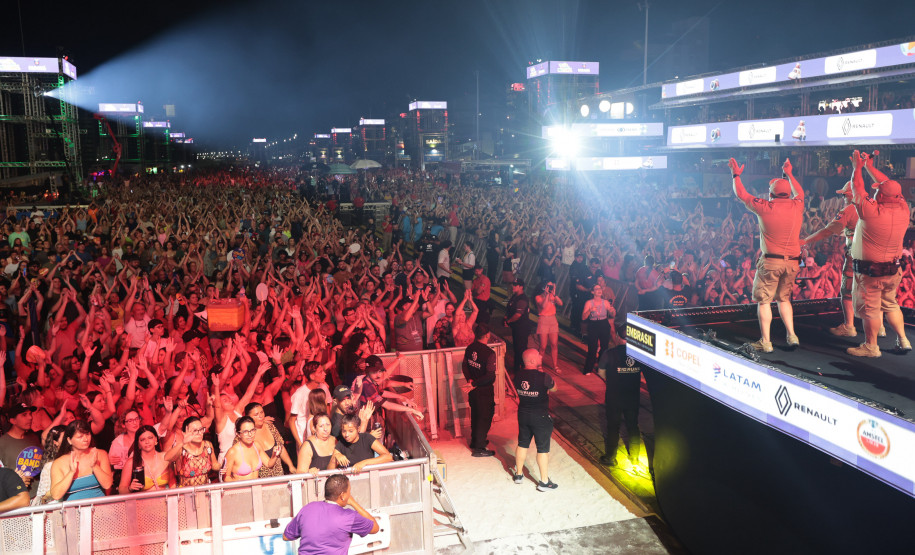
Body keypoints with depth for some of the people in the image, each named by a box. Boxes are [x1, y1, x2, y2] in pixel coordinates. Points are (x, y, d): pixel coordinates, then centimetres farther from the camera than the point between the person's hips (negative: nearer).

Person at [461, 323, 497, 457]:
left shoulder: (470, 348, -3)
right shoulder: (489, 353, -24)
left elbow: (464, 365, 4)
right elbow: (490, 376, -25)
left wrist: (470, 379, -7)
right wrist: (474, 384, -19)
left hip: (473, 390, 7)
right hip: (484, 391, -7)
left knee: (475, 415, 23)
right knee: (485, 418, 6)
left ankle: (475, 441, 40)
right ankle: (478, 448, 12)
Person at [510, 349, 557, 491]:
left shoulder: (518, 375, -7)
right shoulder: (543, 376, -23)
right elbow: (553, 389, -5)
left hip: (523, 414, 5)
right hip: (540, 416, -5)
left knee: (522, 444, 20)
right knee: (543, 448, 6)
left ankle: (518, 474, 34)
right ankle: (544, 482, 15)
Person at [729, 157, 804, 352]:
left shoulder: (765, 207, -7)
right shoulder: (797, 206, 4)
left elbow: (741, 194, 7)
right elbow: (799, 193, 29)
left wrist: (736, 175, 22)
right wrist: (788, 174, 41)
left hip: (771, 261, -5)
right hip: (792, 262, 5)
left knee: (764, 301, 2)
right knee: (784, 299, 19)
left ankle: (765, 342, 0)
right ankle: (791, 336, 13)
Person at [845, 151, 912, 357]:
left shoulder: (871, 211, -22)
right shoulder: (903, 210, -4)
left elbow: (857, 190, -8)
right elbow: (889, 186, 10)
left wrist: (857, 167, 8)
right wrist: (869, 167, 17)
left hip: (870, 271, -6)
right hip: (893, 270, 6)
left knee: (870, 309, 3)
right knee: (890, 304, 21)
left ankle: (871, 346, 12)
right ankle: (903, 340, 23)